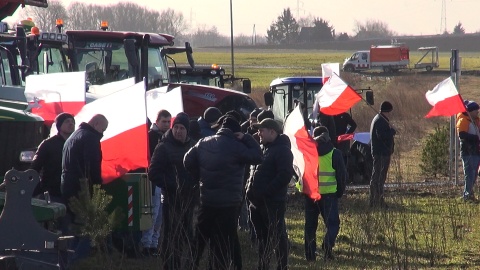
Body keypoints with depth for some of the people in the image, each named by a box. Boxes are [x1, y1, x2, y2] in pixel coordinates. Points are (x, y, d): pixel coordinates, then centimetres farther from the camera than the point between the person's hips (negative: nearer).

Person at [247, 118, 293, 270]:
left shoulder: (282, 150, -10)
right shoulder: (264, 148, 18)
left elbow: (285, 175, -20)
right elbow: (256, 171, 25)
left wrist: (265, 192, -21)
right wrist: (251, 190, 7)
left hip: (273, 203, -9)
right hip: (257, 201, 9)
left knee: (277, 236, -3)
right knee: (262, 237, 14)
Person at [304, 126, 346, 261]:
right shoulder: (334, 153, -3)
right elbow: (342, 174, 0)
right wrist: (340, 192, 11)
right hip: (328, 194, -3)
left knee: (310, 224, 14)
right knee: (332, 223, 2)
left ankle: (310, 254, 12)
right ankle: (327, 246, -23)